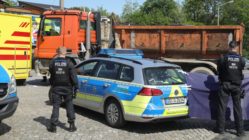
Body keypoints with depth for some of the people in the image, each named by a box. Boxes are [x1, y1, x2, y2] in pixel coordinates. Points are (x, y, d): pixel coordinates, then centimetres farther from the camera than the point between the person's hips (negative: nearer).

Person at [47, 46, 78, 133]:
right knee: (69, 106, 10)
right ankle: (72, 125, 13)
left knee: (56, 106, 6)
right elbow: (73, 77, -11)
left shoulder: (52, 63, -3)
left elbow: (51, 75, 8)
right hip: (67, 88, -1)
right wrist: (75, 88, -5)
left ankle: (53, 126, 6)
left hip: (56, 88, 1)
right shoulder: (69, 63, -10)